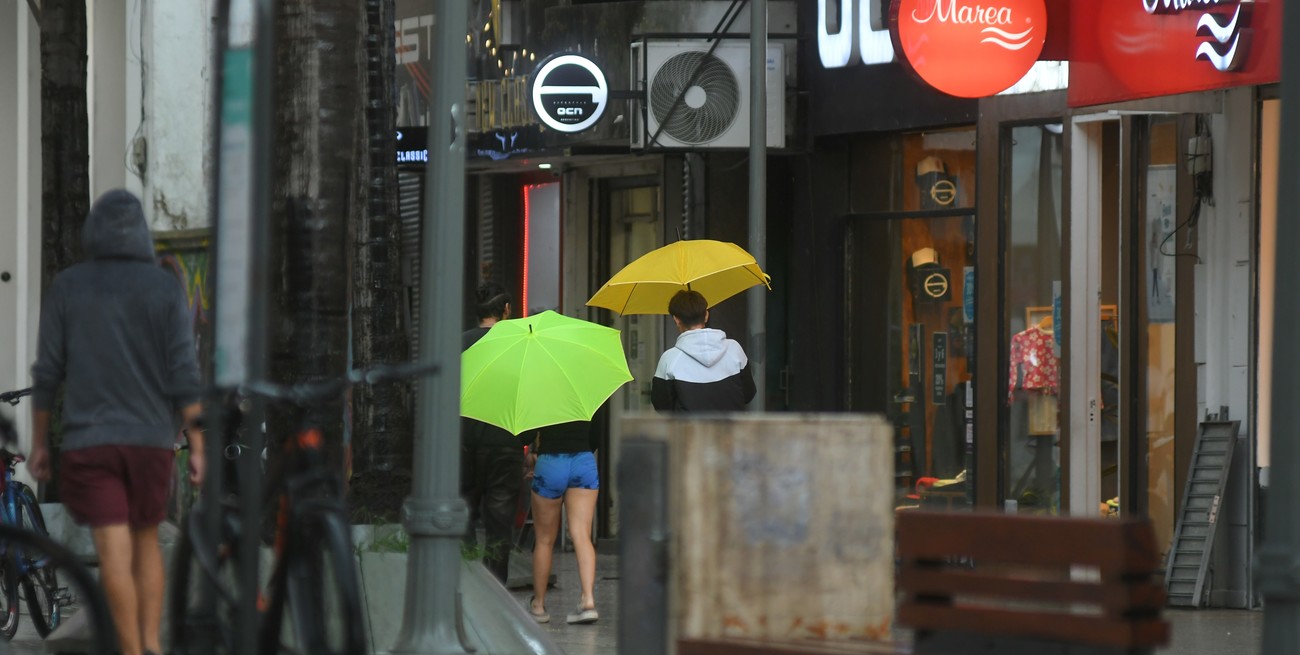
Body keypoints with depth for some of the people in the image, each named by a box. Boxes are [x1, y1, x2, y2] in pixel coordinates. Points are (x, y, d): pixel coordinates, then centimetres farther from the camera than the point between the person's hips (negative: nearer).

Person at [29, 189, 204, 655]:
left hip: (88, 440, -1)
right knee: (146, 539, 18)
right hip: (151, 437, 1)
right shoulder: (165, 287, -1)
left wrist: (38, 443, 9)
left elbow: (47, 372, 0)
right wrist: (197, 446, -2)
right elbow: (184, 374, -5)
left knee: (114, 554, -4)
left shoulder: (66, 288, 0)